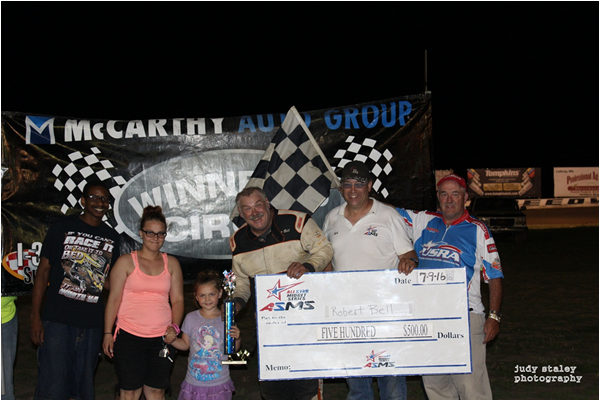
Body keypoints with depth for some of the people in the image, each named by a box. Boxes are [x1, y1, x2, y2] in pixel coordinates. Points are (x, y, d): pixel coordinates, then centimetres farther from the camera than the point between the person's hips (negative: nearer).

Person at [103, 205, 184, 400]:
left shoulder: (171, 263, 10)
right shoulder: (126, 262, 2)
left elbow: (178, 299, 9)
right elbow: (114, 299, 1)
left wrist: (174, 326, -6)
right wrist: (108, 333, -3)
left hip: (161, 339, 2)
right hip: (129, 337, -2)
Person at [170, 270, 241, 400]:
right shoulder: (191, 318, 0)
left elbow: (234, 349, 0)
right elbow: (185, 344, 10)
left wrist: (237, 339, -20)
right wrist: (172, 340, -7)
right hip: (194, 382, 1)